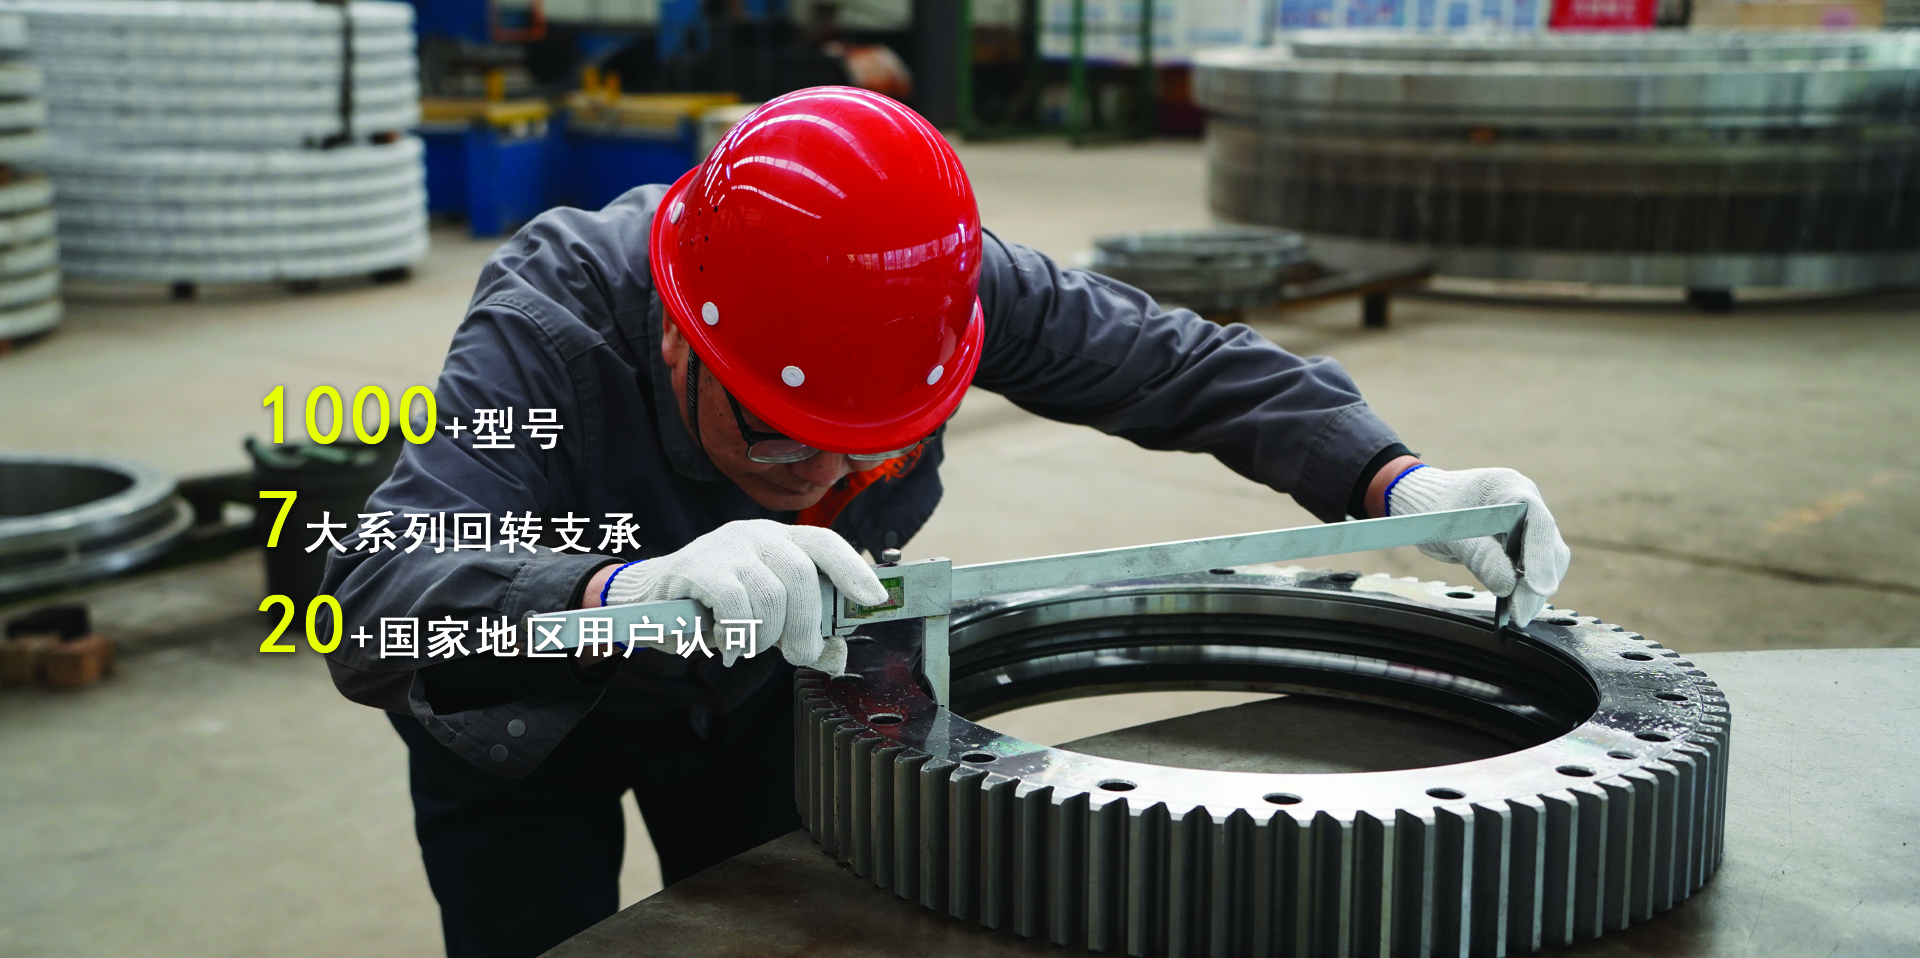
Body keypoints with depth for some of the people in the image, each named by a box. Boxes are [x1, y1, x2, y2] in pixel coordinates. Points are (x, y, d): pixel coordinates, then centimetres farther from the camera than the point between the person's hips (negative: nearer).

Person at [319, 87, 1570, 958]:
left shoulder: (946, 282, -30)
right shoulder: (549, 332, -39)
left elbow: (1180, 362, -20)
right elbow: (375, 603, -51)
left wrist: (1395, 481, -34)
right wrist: (629, 590, -69)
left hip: (754, 688, 3)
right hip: (526, 714, -3)